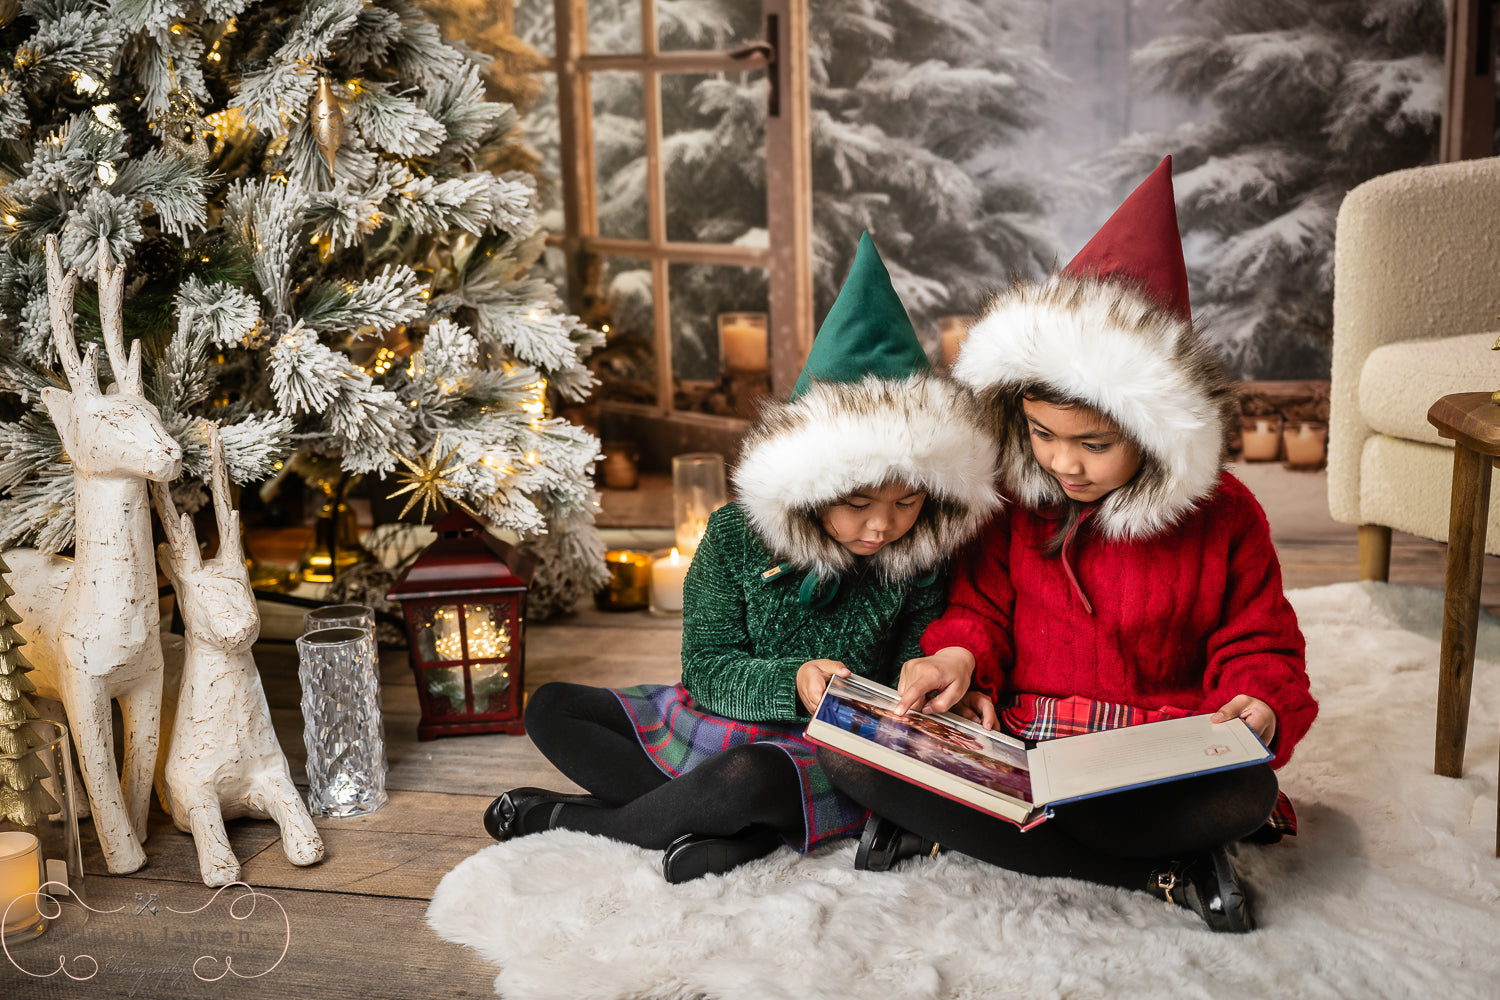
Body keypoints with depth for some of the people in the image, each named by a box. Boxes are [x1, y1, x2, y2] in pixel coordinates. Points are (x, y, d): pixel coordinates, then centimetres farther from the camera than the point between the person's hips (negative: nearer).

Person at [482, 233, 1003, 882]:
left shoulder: (924, 560, -8)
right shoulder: (737, 536, -10)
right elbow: (706, 667, -8)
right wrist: (791, 682, -27)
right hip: (729, 721, 4)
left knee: (751, 778, -39)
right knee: (549, 708, -5)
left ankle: (571, 819, -11)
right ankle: (738, 831, -21)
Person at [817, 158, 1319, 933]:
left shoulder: (1223, 517, -1)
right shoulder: (1012, 498, 3)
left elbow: (1259, 646, 6)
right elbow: (980, 604, 10)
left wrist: (1261, 706, -17)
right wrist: (961, 654, -13)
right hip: (1007, 746, 2)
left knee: (1245, 793, -36)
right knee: (847, 751, -25)